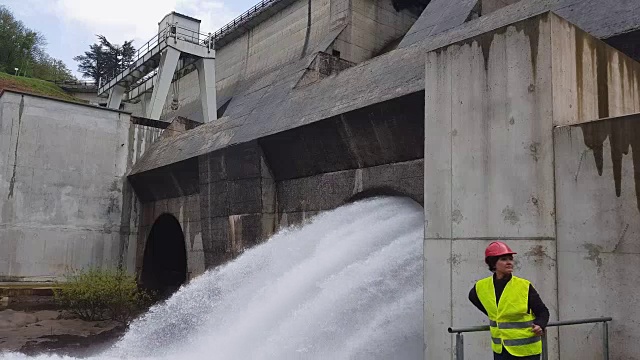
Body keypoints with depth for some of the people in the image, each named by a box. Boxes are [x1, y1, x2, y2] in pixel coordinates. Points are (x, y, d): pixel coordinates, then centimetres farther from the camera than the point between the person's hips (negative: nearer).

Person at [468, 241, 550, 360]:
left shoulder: (525, 286, -13)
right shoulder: (481, 287, -5)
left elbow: (543, 311, -6)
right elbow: (472, 296, 19)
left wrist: (540, 326, -27)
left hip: (527, 349, -3)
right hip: (500, 349, 3)